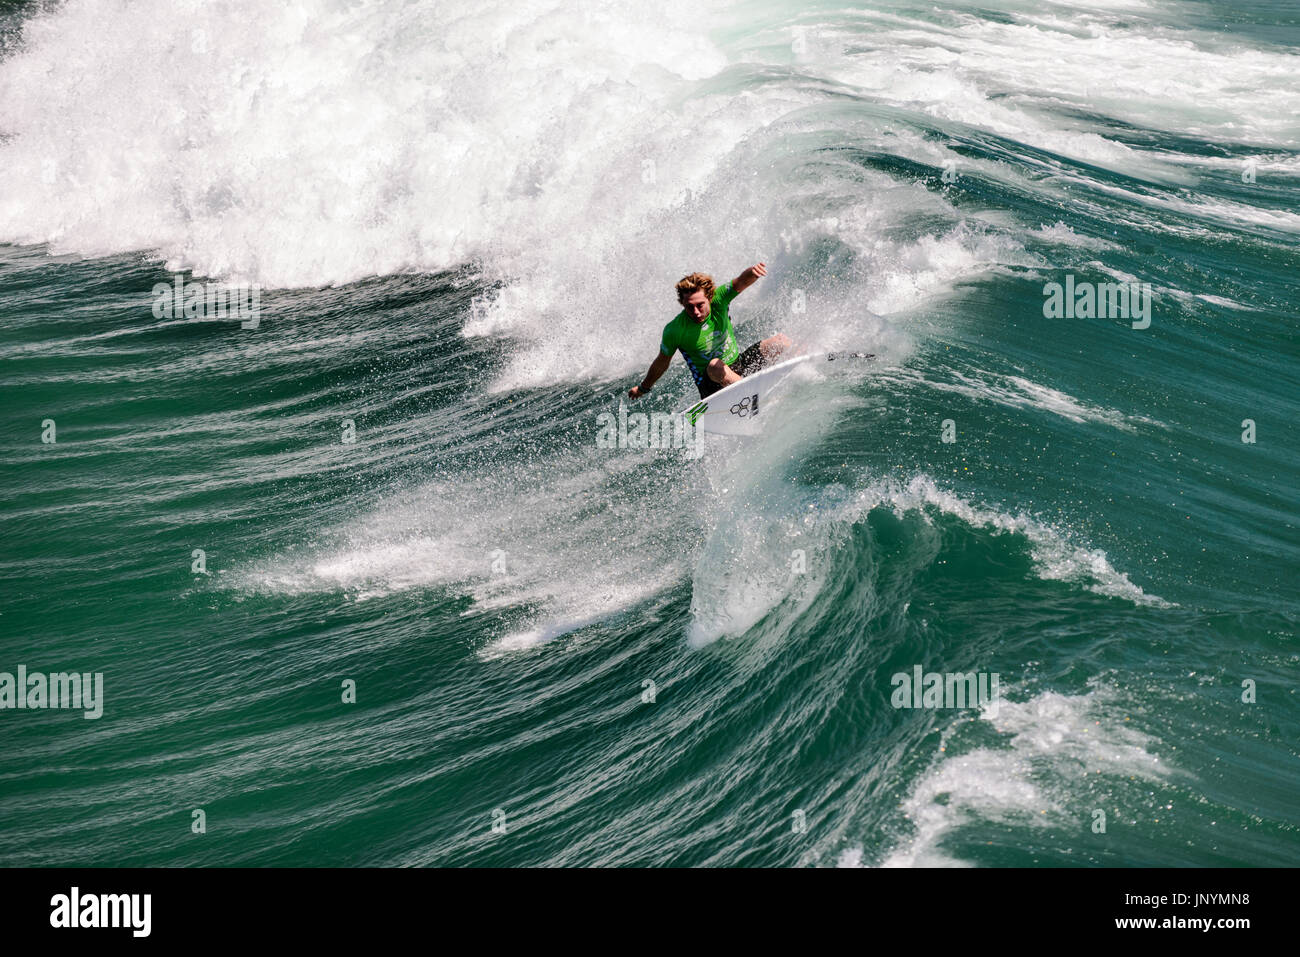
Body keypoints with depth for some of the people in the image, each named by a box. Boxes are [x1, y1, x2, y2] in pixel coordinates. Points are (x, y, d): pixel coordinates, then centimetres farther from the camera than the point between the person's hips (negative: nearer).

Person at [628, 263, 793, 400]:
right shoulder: (674, 331, -19)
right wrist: (643, 388, 9)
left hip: (739, 366, 5)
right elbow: (661, 363, -3)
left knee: (781, 341, -6)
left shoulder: (718, 299, -14)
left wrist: (752, 273, -57)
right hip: (711, 383, -5)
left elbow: (740, 283, -33)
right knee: (715, 365, -41)